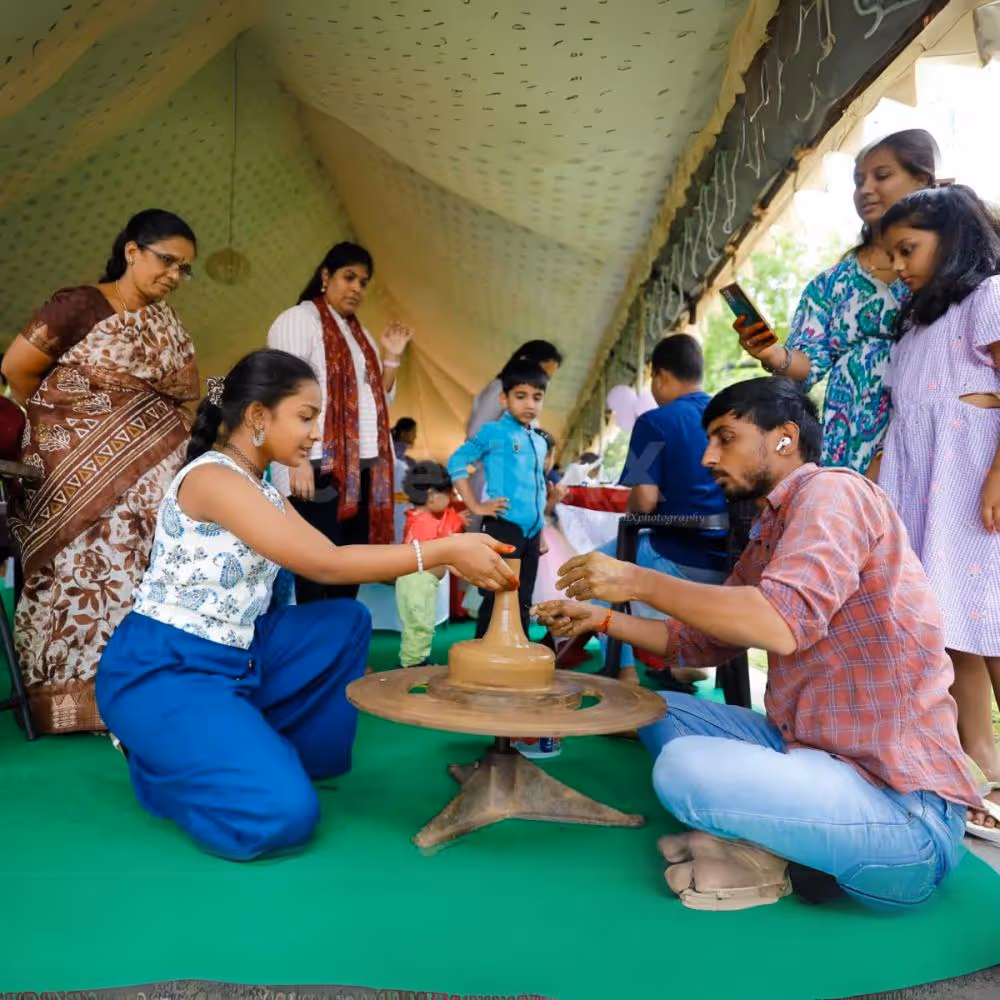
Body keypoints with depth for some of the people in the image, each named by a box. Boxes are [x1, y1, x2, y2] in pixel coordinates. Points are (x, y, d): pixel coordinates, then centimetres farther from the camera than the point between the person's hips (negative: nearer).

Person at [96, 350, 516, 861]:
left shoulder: (264, 492, 10)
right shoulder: (211, 478, -20)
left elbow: (332, 558, 5)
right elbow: (323, 566, -25)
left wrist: (448, 555, -3)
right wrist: (445, 550, -23)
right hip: (160, 670, -9)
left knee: (346, 621, 9)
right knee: (281, 815, -22)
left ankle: (266, 751, 16)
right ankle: (162, 762, 6)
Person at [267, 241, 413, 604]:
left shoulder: (359, 333, 22)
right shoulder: (299, 319, -1)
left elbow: (379, 398, 22)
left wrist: (391, 357, 7)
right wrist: (297, 460, -20)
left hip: (363, 468, 8)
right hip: (321, 466, -8)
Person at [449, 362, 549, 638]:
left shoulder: (540, 443, 16)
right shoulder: (494, 432, -5)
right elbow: (456, 463, -10)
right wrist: (475, 506, -12)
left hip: (531, 533, 7)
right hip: (504, 528, -7)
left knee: (523, 601, 13)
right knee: (496, 599, -4)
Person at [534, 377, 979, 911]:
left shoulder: (831, 491, -14)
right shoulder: (767, 540, 15)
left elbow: (783, 623, -31)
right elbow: (703, 642, 23)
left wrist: (637, 581, -22)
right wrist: (602, 619, 14)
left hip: (902, 805, -10)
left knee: (684, 768, -29)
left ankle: (787, 856, -1)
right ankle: (780, 842, -1)